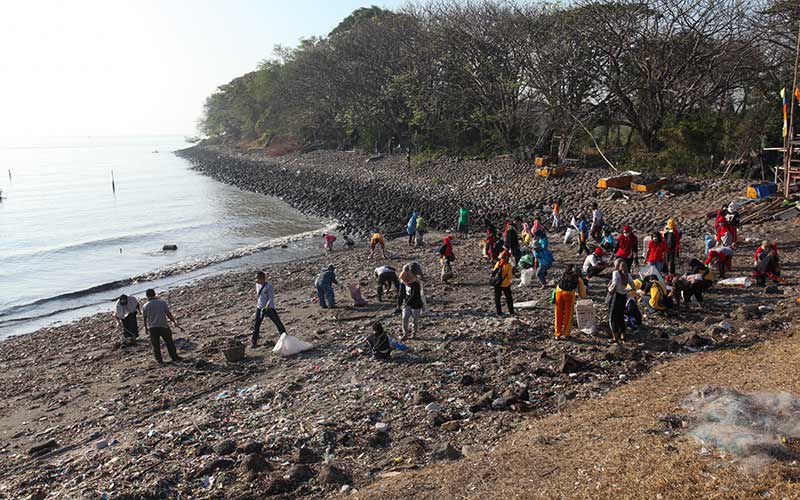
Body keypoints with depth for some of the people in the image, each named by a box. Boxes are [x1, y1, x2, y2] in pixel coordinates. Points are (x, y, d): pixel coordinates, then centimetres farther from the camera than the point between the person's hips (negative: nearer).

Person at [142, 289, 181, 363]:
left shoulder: (145, 306, -1)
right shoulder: (162, 302, -4)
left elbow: (145, 319, 5)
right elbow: (168, 314, -4)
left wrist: (146, 329, 17)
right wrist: (174, 321, 7)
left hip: (152, 328, 1)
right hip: (163, 326, -1)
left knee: (156, 345, 13)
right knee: (169, 342, 12)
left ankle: (159, 360, 17)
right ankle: (174, 358, 16)